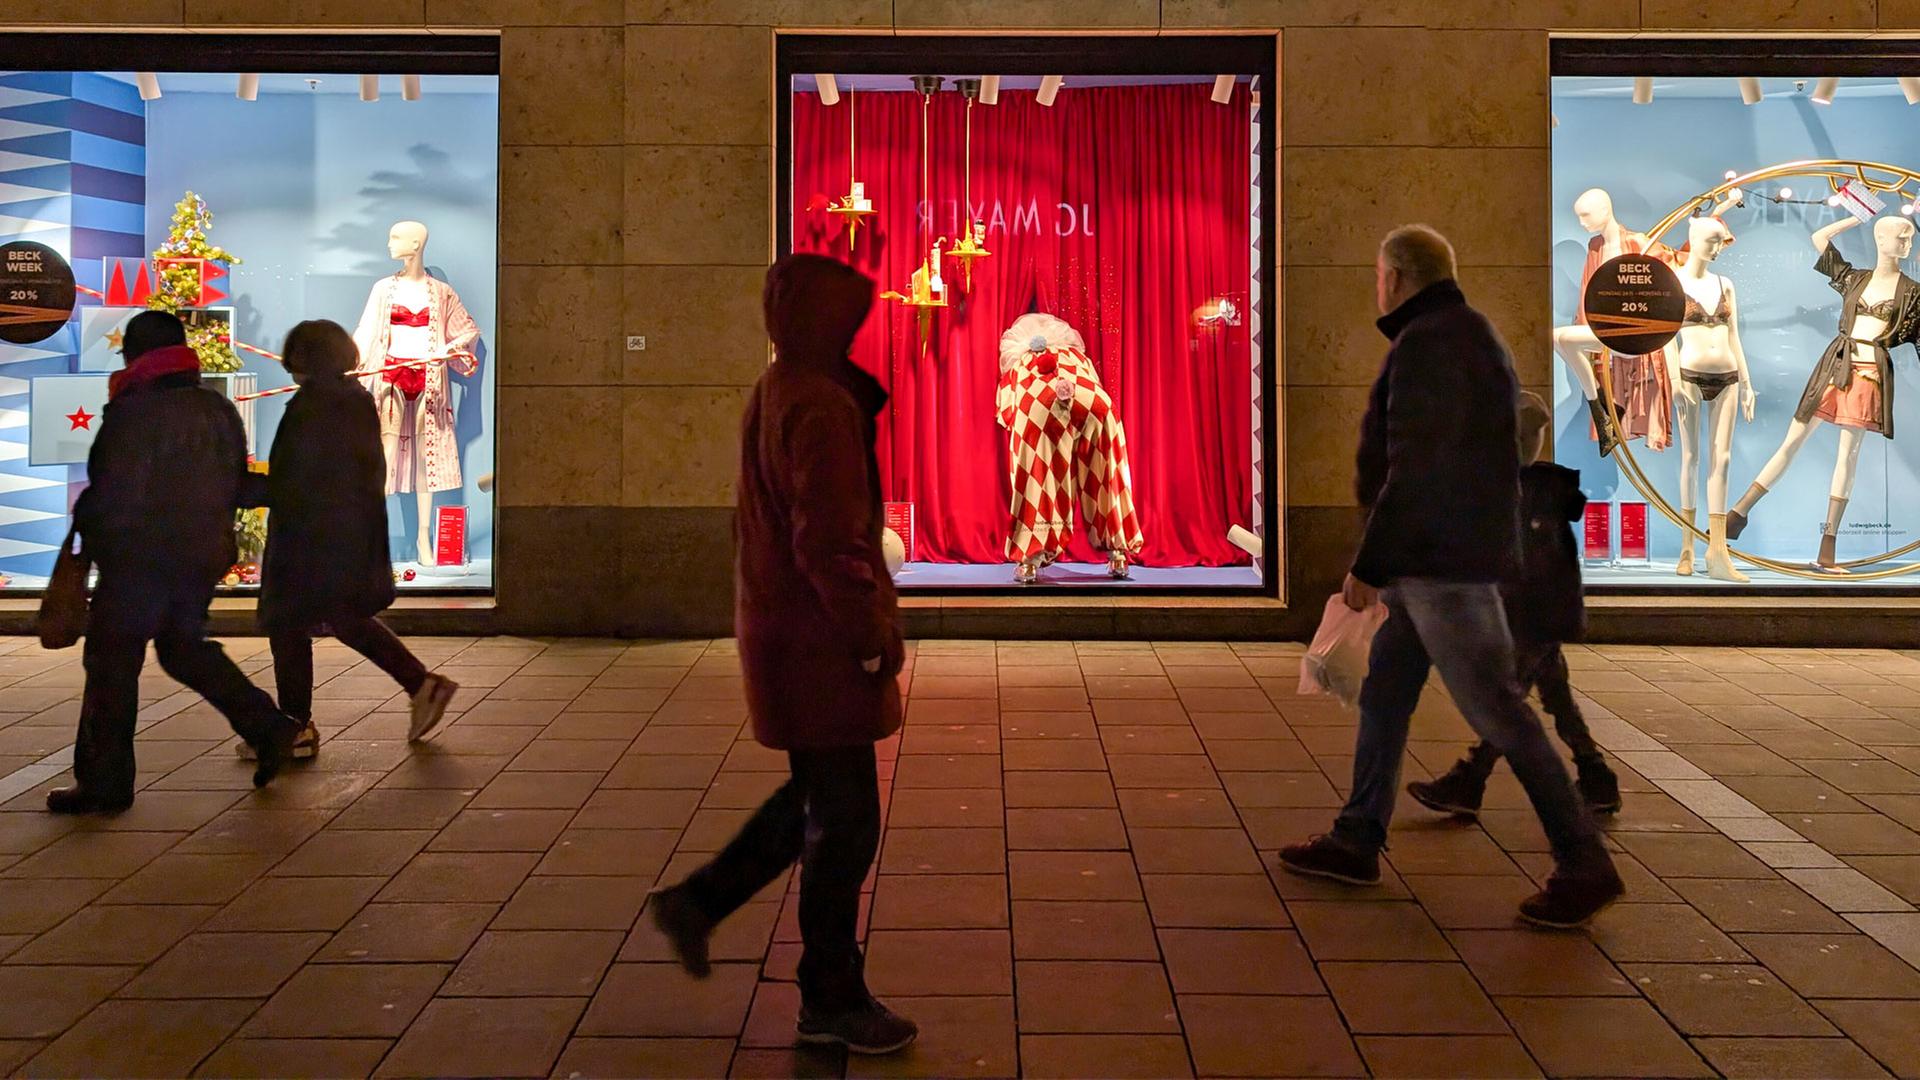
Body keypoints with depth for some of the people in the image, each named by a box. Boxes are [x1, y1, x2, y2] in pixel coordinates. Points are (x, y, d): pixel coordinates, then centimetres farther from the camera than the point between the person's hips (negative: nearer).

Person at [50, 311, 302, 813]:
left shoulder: (131, 414, -15)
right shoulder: (220, 410, 7)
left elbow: (111, 494, -16)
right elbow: (235, 485, 12)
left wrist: (83, 525, 1)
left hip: (139, 559, -7)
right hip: (206, 554, 7)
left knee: (112, 663, 3)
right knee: (185, 648, 22)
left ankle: (104, 783, 9)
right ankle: (268, 729, 15)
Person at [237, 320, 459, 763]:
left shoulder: (309, 407, -18)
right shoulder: (359, 401, 8)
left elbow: (290, 484, -19)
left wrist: (241, 491, -8)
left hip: (310, 536, -9)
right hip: (355, 533, 9)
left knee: (288, 626, 4)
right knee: (348, 618, 21)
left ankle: (296, 728, 11)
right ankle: (423, 685, 15)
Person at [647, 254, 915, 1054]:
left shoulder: (776, 393, 11)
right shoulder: (821, 407, -20)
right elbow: (830, 543, -25)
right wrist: (875, 633, -15)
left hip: (786, 628, 10)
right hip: (818, 641, -10)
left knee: (817, 797, 23)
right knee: (844, 818, 2)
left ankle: (697, 903, 30)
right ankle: (832, 1002, 16)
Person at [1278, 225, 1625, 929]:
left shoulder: (1427, 344, -17)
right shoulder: (1467, 337, 16)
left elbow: (1417, 470, -23)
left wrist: (1368, 564, -18)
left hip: (1440, 554, -11)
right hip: (1443, 554, 11)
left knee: (1493, 708, -6)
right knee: (1384, 694, 13)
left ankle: (1585, 866, 2)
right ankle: (1356, 844, 21)